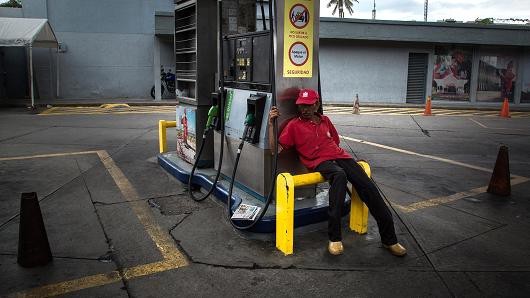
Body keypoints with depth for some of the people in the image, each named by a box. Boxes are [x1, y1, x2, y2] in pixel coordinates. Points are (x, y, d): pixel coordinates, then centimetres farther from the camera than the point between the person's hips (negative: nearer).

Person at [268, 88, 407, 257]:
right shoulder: (294, 125, 8)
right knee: (339, 175, -39)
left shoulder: (325, 120, 22)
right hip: (320, 162, -5)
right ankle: (334, 238, -36)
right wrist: (271, 124, -7)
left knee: (368, 187, -15)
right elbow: (275, 149, -1)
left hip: (340, 156, 5)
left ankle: (389, 239, -7)